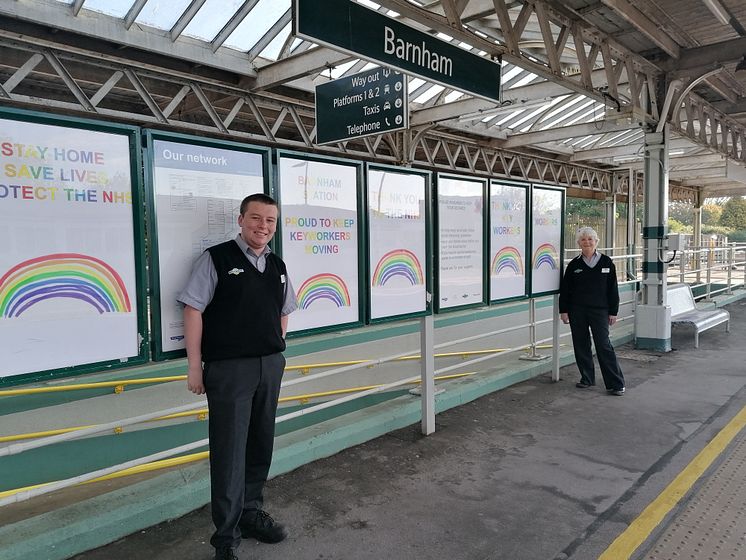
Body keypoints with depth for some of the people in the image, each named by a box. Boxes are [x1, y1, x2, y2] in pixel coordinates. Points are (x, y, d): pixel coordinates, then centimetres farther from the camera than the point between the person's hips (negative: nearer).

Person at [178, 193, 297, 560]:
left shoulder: (278, 267, 11)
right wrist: (195, 366, -11)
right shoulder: (216, 259, -6)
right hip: (228, 368, -6)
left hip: (271, 366, 6)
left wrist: (276, 352, 13)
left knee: (261, 444, 15)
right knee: (229, 450, 0)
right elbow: (193, 309, -9)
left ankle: (251, 512, 34)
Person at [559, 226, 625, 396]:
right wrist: (564, 310, 1)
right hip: (577, 311, 2)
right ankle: (587, 378, 22)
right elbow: (565, 289, 6)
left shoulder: (607, 263, 2)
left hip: (599, 310, -2)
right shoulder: (574, 264, 4)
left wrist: (613, 312, 0)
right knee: (581, 345, 7)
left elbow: (613, 289, 3)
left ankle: (616, 384, 3)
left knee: (604, 345, -5)